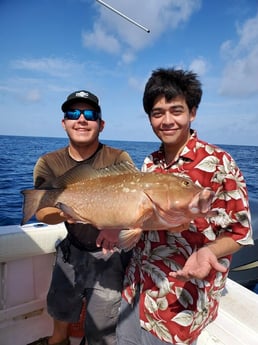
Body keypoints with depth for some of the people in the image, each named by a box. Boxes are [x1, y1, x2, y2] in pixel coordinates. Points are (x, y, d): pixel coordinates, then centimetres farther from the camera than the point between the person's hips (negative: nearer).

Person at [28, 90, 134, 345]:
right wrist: (64, 211, -39)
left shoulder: (119, 159, -19)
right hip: (72, 249, 4)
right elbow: (42, 213, -17)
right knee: (60, 306, 30)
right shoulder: (49, 164, -9)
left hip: (110, 254, -4)